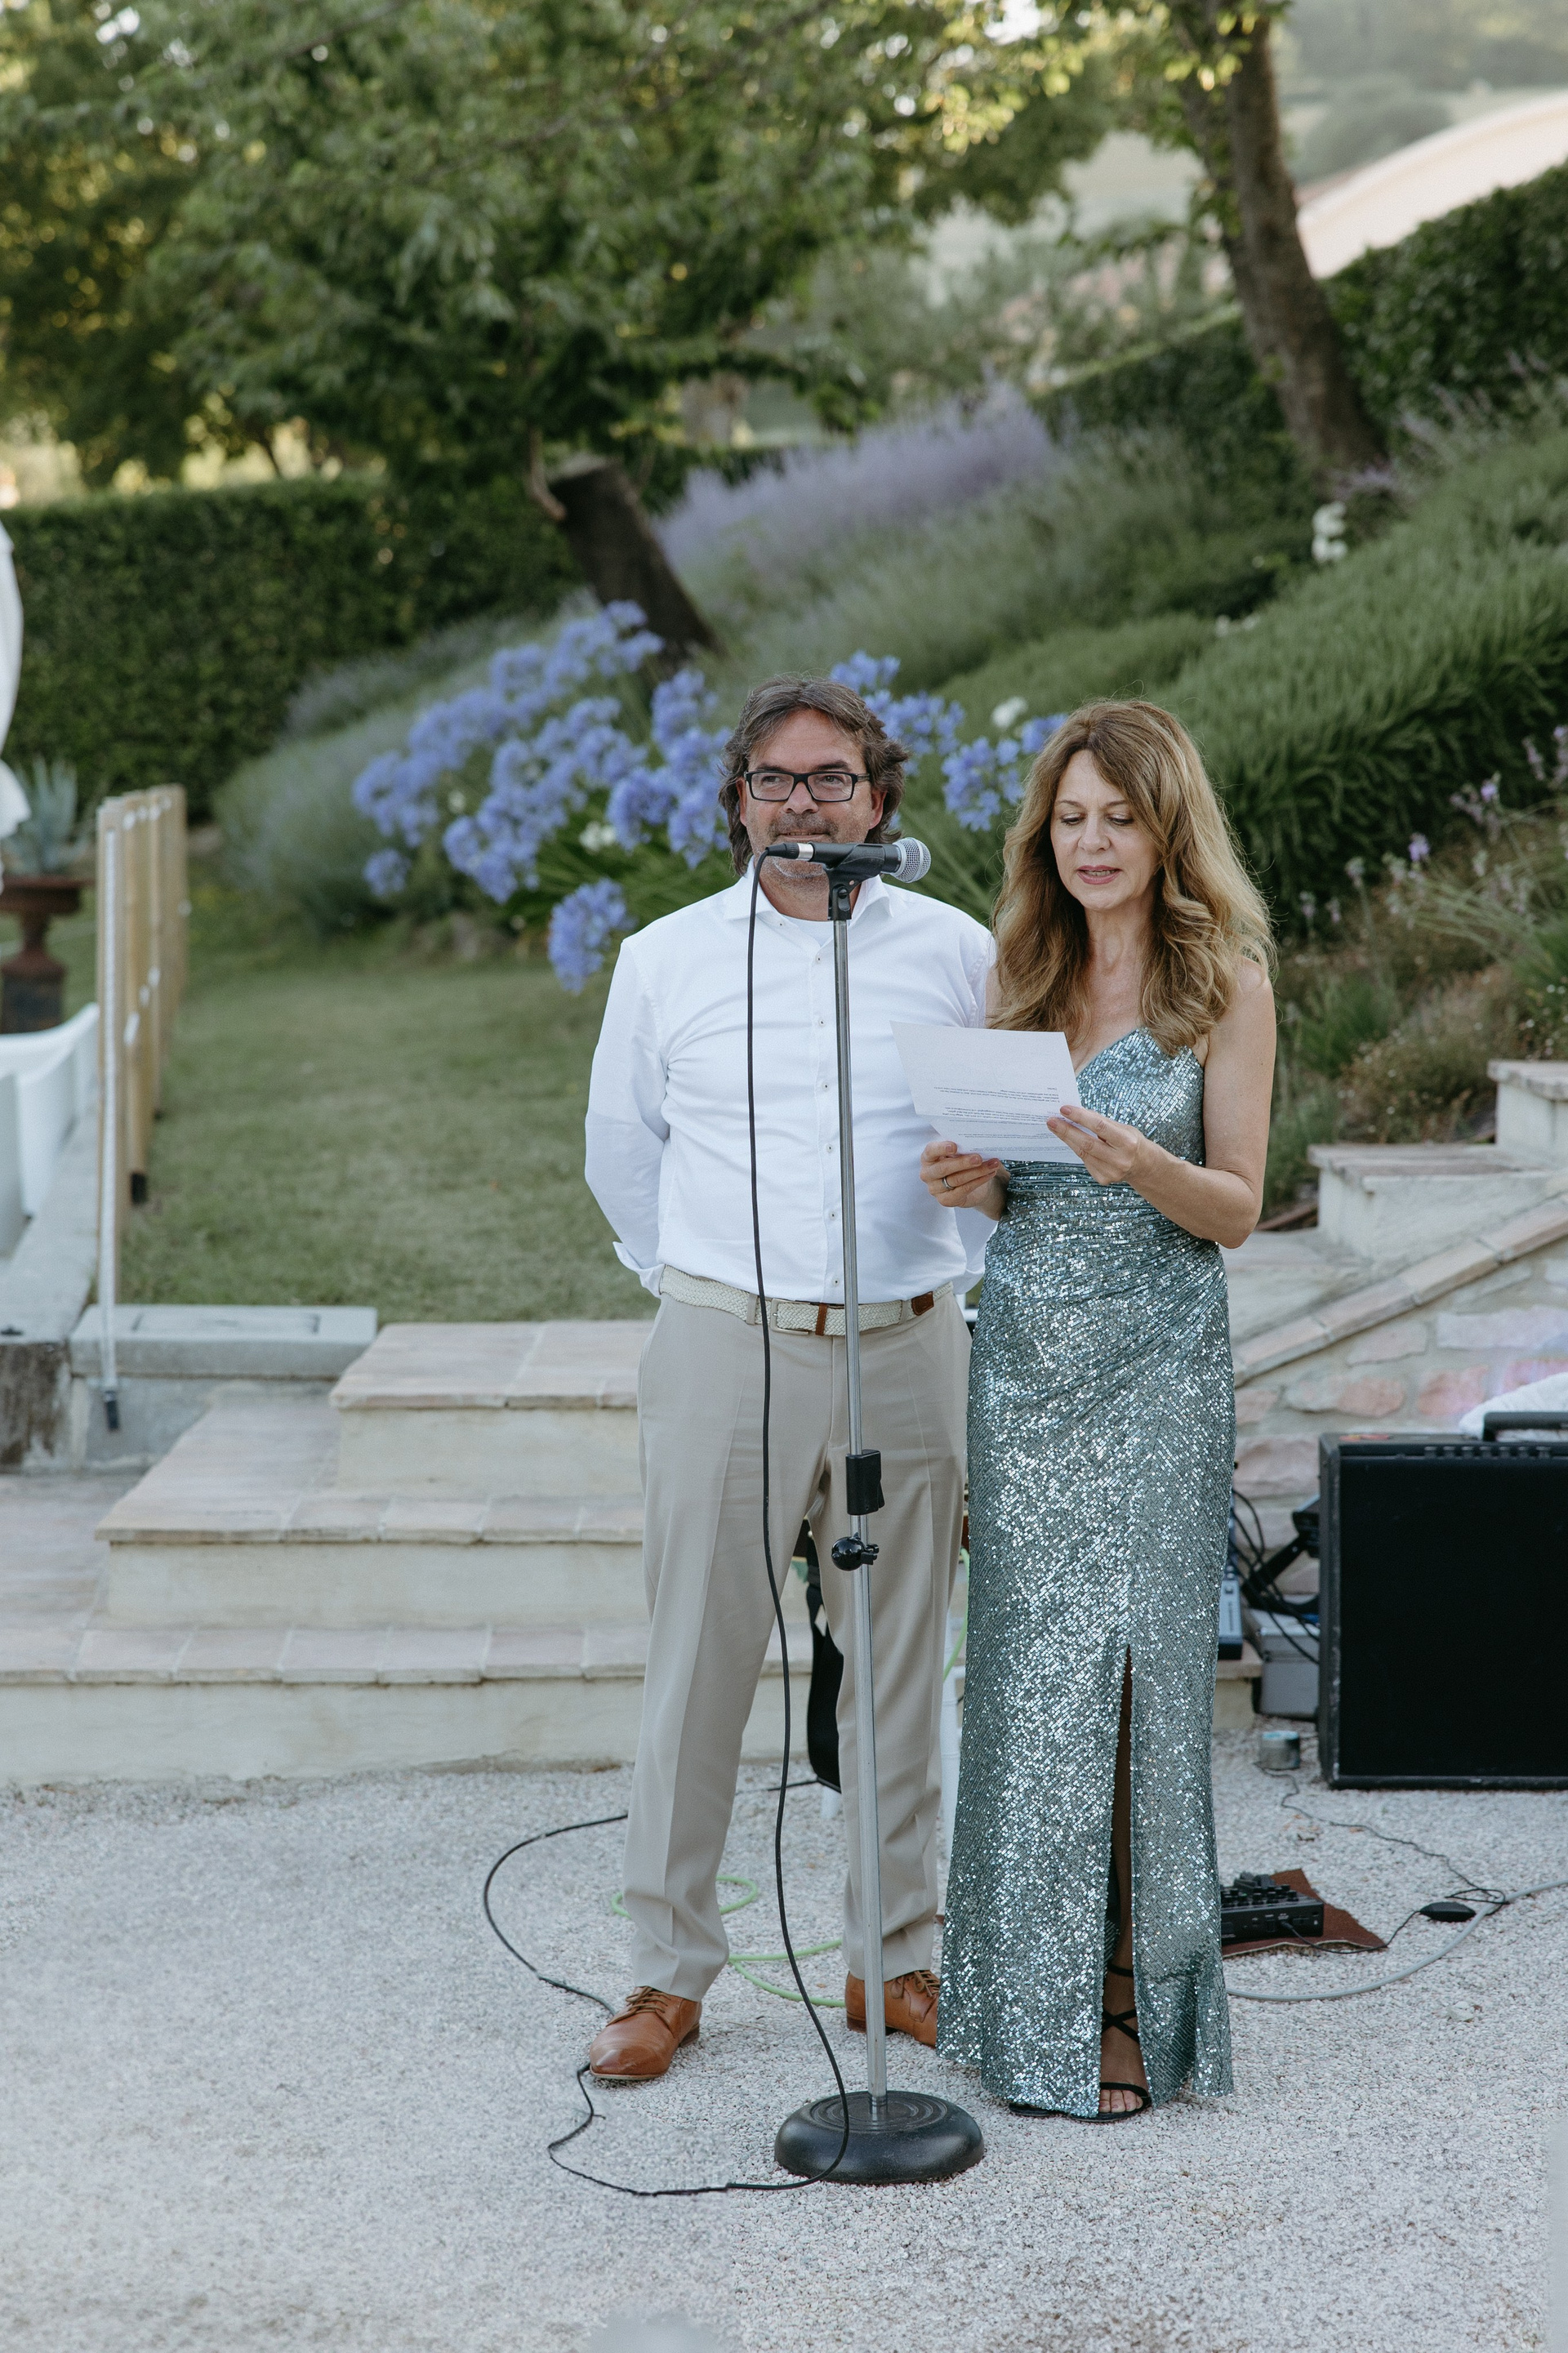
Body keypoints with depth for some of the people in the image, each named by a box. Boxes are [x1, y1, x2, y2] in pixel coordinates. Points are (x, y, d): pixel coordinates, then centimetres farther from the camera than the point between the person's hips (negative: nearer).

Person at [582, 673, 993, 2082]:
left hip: (906, 1353, 1)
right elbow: (622, 1150, 16)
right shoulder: (666, 960, 4)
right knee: (698, 1669, 0)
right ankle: (670, 1971, 12)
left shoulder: (957, 953, 5)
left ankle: (898, 1957, 21)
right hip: (725, 1348, -1)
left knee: (902, 1671, 7)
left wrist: (946, 1282, 12)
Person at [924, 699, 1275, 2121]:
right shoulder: (1026, 974, 11)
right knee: (1026, 1670, 5)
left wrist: (1141, 1163, -24)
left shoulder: (1225, 982, -3)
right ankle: (1031, 1998, 15)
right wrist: (972, 1183, -6)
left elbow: (1238, 1209, -5)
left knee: (1126, 1672, -3)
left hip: (1152, 1363, -4)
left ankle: (1129, 2008, 8)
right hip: (1023, 1348, 4)